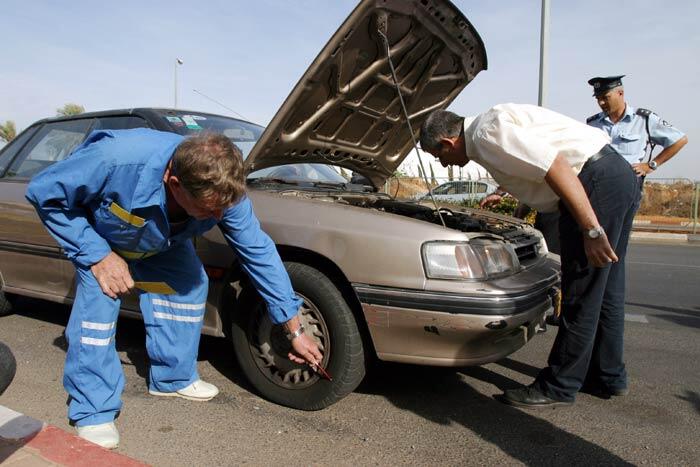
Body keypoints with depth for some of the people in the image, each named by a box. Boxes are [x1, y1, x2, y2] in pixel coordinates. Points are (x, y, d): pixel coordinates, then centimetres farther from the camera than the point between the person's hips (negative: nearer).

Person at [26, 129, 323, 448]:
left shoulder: (224, 192, -33)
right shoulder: (117, 160, -46)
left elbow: (259, 252, -23)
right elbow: (44, 192, -28)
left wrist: (295, 330, -19)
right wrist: (98, 256, -32)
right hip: (98, 235, -3)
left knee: (191, 284, -10)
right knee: (97, 300, -20)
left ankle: (172, 378, 12)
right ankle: (92, 411, -3)